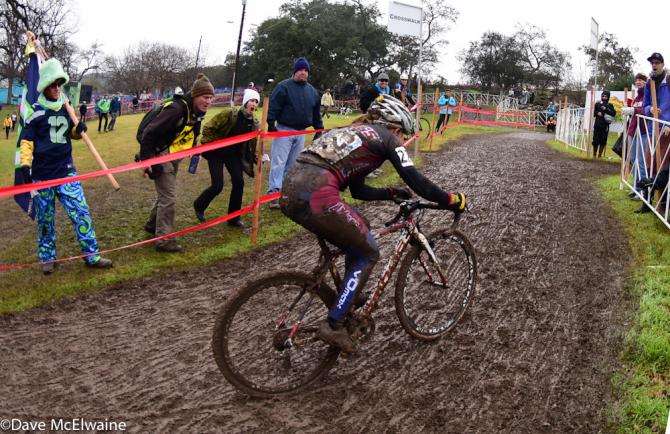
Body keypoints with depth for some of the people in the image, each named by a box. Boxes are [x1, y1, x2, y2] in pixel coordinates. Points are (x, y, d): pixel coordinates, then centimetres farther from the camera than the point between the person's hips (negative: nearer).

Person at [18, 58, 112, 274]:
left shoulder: (66, 108, 8)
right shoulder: (36, 111, -5)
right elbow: (26, 140, -4)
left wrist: (79, 129, -2)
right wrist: (25, 165, -14)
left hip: (66, 171, 3)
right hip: (42, 173, -3)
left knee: (81, 211, -5)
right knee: (45, 218, 7)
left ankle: (91, 255, 1)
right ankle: (47, 257, 22)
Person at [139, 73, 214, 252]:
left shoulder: (196, 112, 0)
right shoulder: (176, 109, -28)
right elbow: (149, 132, -27)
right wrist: (146, 160, -27)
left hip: (174, 157, 9)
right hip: (161, 156, -9)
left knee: (165, 193, 23)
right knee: (168, 198, -9)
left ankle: (152, 224, 43)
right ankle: (163, 239, -1)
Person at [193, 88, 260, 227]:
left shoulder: (254, 124, -2)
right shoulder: (229, 114, -18)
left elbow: (250, 146, 10)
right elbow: (208, 128, -13)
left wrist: (257, 158, -3)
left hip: (233, 154, 5)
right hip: (216, 153, -5)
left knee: (239, 182, -9)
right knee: (217, 186, -9)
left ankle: (234, 218, 7)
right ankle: (199, 206, 23)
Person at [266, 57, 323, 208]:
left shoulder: (312, 91, 11)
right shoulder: (284, 87, -7)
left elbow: (316, 113, 19)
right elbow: (273, 106, -12)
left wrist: (319, 129, 18)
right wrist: (271, 123, -20)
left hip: (301, 132, 6)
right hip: (283, 130, -6)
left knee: (292, 164, 10)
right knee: (279, 162, -9)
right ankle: (274, 192, -11)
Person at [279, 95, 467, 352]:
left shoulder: (357, 133, 32)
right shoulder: (387, 138, 10)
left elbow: (358, 190, 36)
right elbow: (417, 182, 5)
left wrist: (390, 193, 40)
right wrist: (451, 200, 16)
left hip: (291, 191, 8)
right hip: (316, 195, -8)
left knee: (359, 234, 27)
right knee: (368, 253, 11)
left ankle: (351, 300, 34)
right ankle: (333, 324, 7)